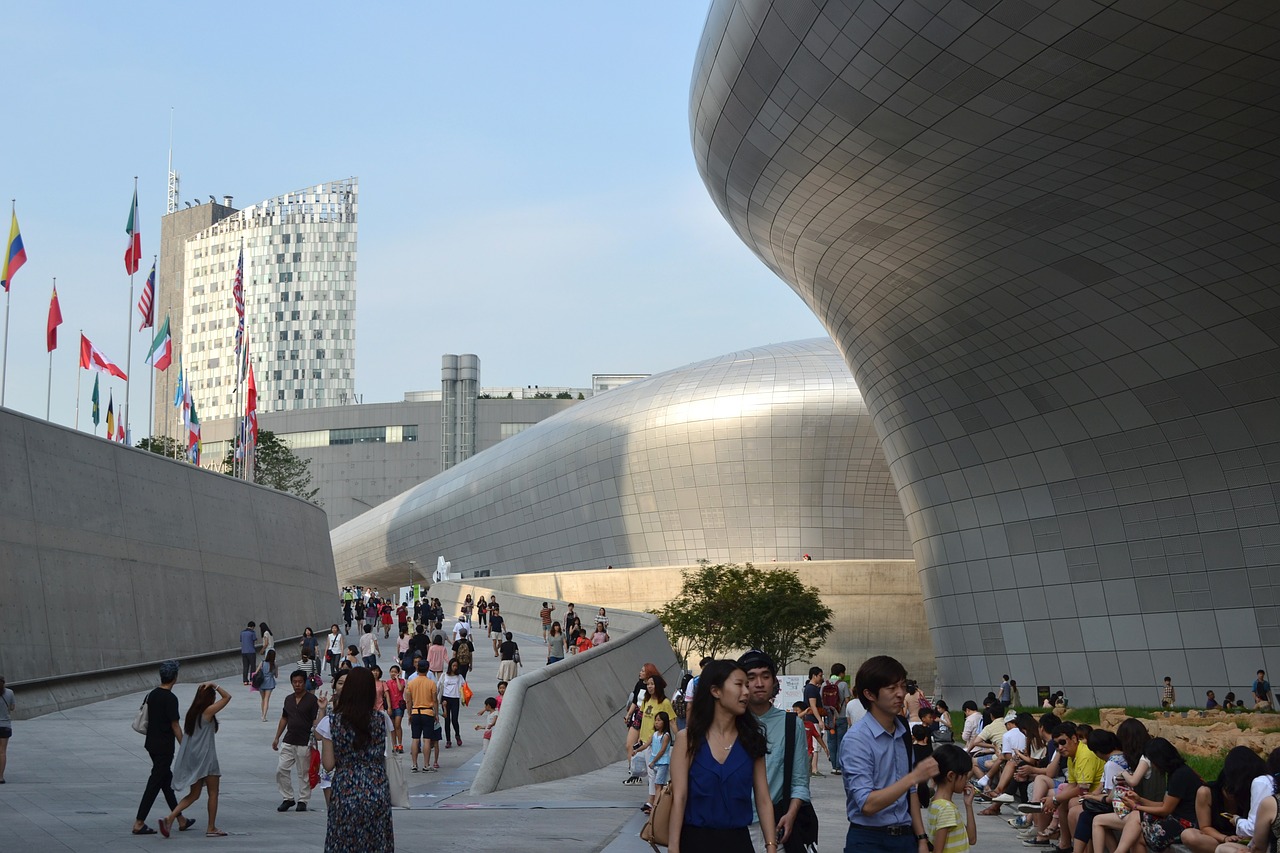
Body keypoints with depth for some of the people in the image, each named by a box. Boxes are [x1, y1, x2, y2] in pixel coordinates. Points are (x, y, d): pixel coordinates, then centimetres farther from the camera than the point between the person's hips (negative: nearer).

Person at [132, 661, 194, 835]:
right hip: (164, 747, -9)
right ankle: (139, 823, -5)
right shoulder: (170, 699, -17)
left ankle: (181, 820, 24)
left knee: (166, 780, 15)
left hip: (152, 744, 9)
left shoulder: (152, 694, 6)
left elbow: (147, 719, 13)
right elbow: (175, 725, -16)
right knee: (155, 783, -4)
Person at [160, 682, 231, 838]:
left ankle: (169, 818, -6)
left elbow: (186, 732, 13)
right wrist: (214, 686, -6)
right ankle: (211, 828, 9)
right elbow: (227, 697, -7)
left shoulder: (192, 712, 10)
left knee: (194, 794, 11)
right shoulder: (208, 711, -11)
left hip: (192, 758, 7)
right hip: (205, 757, -7)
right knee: (213, 793, 6)